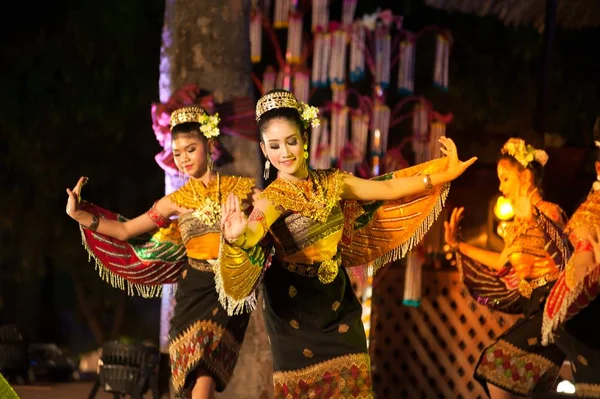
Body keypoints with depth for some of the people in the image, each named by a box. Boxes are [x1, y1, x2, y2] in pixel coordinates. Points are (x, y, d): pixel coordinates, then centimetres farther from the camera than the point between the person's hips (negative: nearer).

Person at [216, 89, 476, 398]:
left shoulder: (331, 183, -2)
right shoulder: (271, 201, -17)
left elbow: (387, 189, 4)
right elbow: (250, 238, -36)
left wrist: (444, 173, 3)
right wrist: (235, 238, -60)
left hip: (337, 302, 4)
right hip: (294, 308, -4)